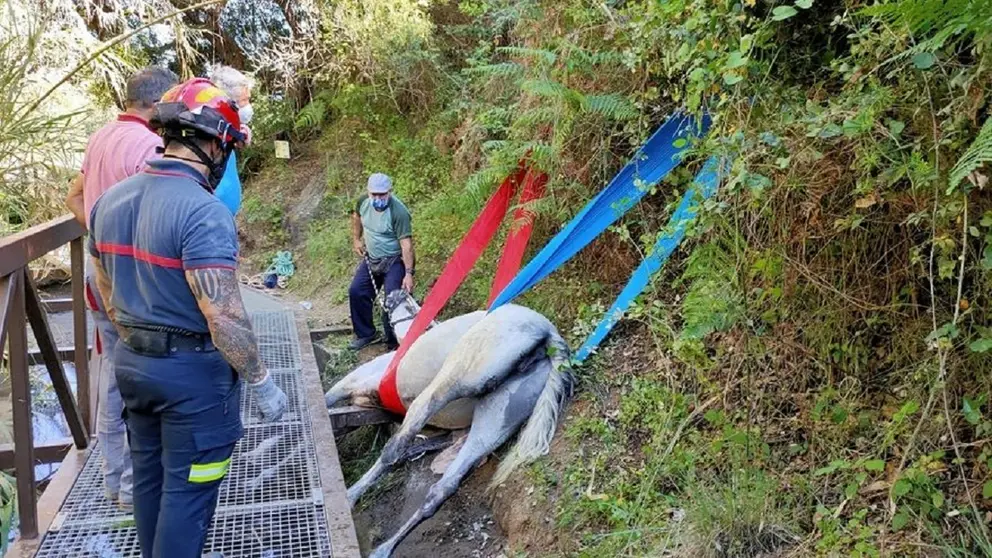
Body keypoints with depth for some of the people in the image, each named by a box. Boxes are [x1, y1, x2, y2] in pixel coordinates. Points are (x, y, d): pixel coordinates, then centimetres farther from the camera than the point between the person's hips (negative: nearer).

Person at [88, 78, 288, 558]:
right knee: (186, 490, 6)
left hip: (130, 362, 8)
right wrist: (261, 382, -16)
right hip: (192, 371, -8)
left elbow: (107, 293, 13)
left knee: (148, 477, 23)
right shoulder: (203, 212, -23)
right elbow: (223, 316, -26)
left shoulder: (110, 200, 3)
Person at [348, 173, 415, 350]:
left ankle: (394, 342, 5)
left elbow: (406, 244, -30)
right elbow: (356, 216, 17)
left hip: (394, 262, -7)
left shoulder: (399, 212, -28)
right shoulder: (364, 202, -8)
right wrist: (356, 239, 12)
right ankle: (365, 333, 25)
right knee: (356, 292, 7)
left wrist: (409, 274, -34)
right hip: (371, 259, 7)